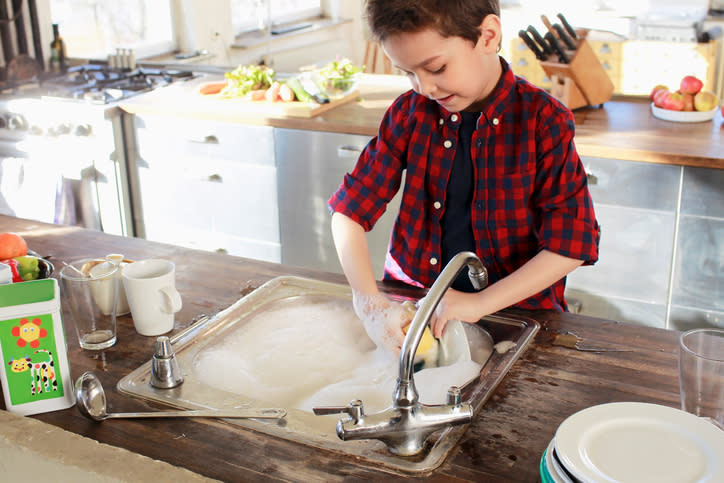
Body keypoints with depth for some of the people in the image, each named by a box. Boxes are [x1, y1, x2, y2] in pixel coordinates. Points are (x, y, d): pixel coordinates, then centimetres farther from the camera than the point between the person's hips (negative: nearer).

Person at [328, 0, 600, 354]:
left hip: (513, 309, -2)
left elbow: (573, 242, -13)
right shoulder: (410, 112, -1)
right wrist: (370, 304, -16)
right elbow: (350, 210, -2)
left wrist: (480, 303, -21)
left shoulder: (543, 120, -10)